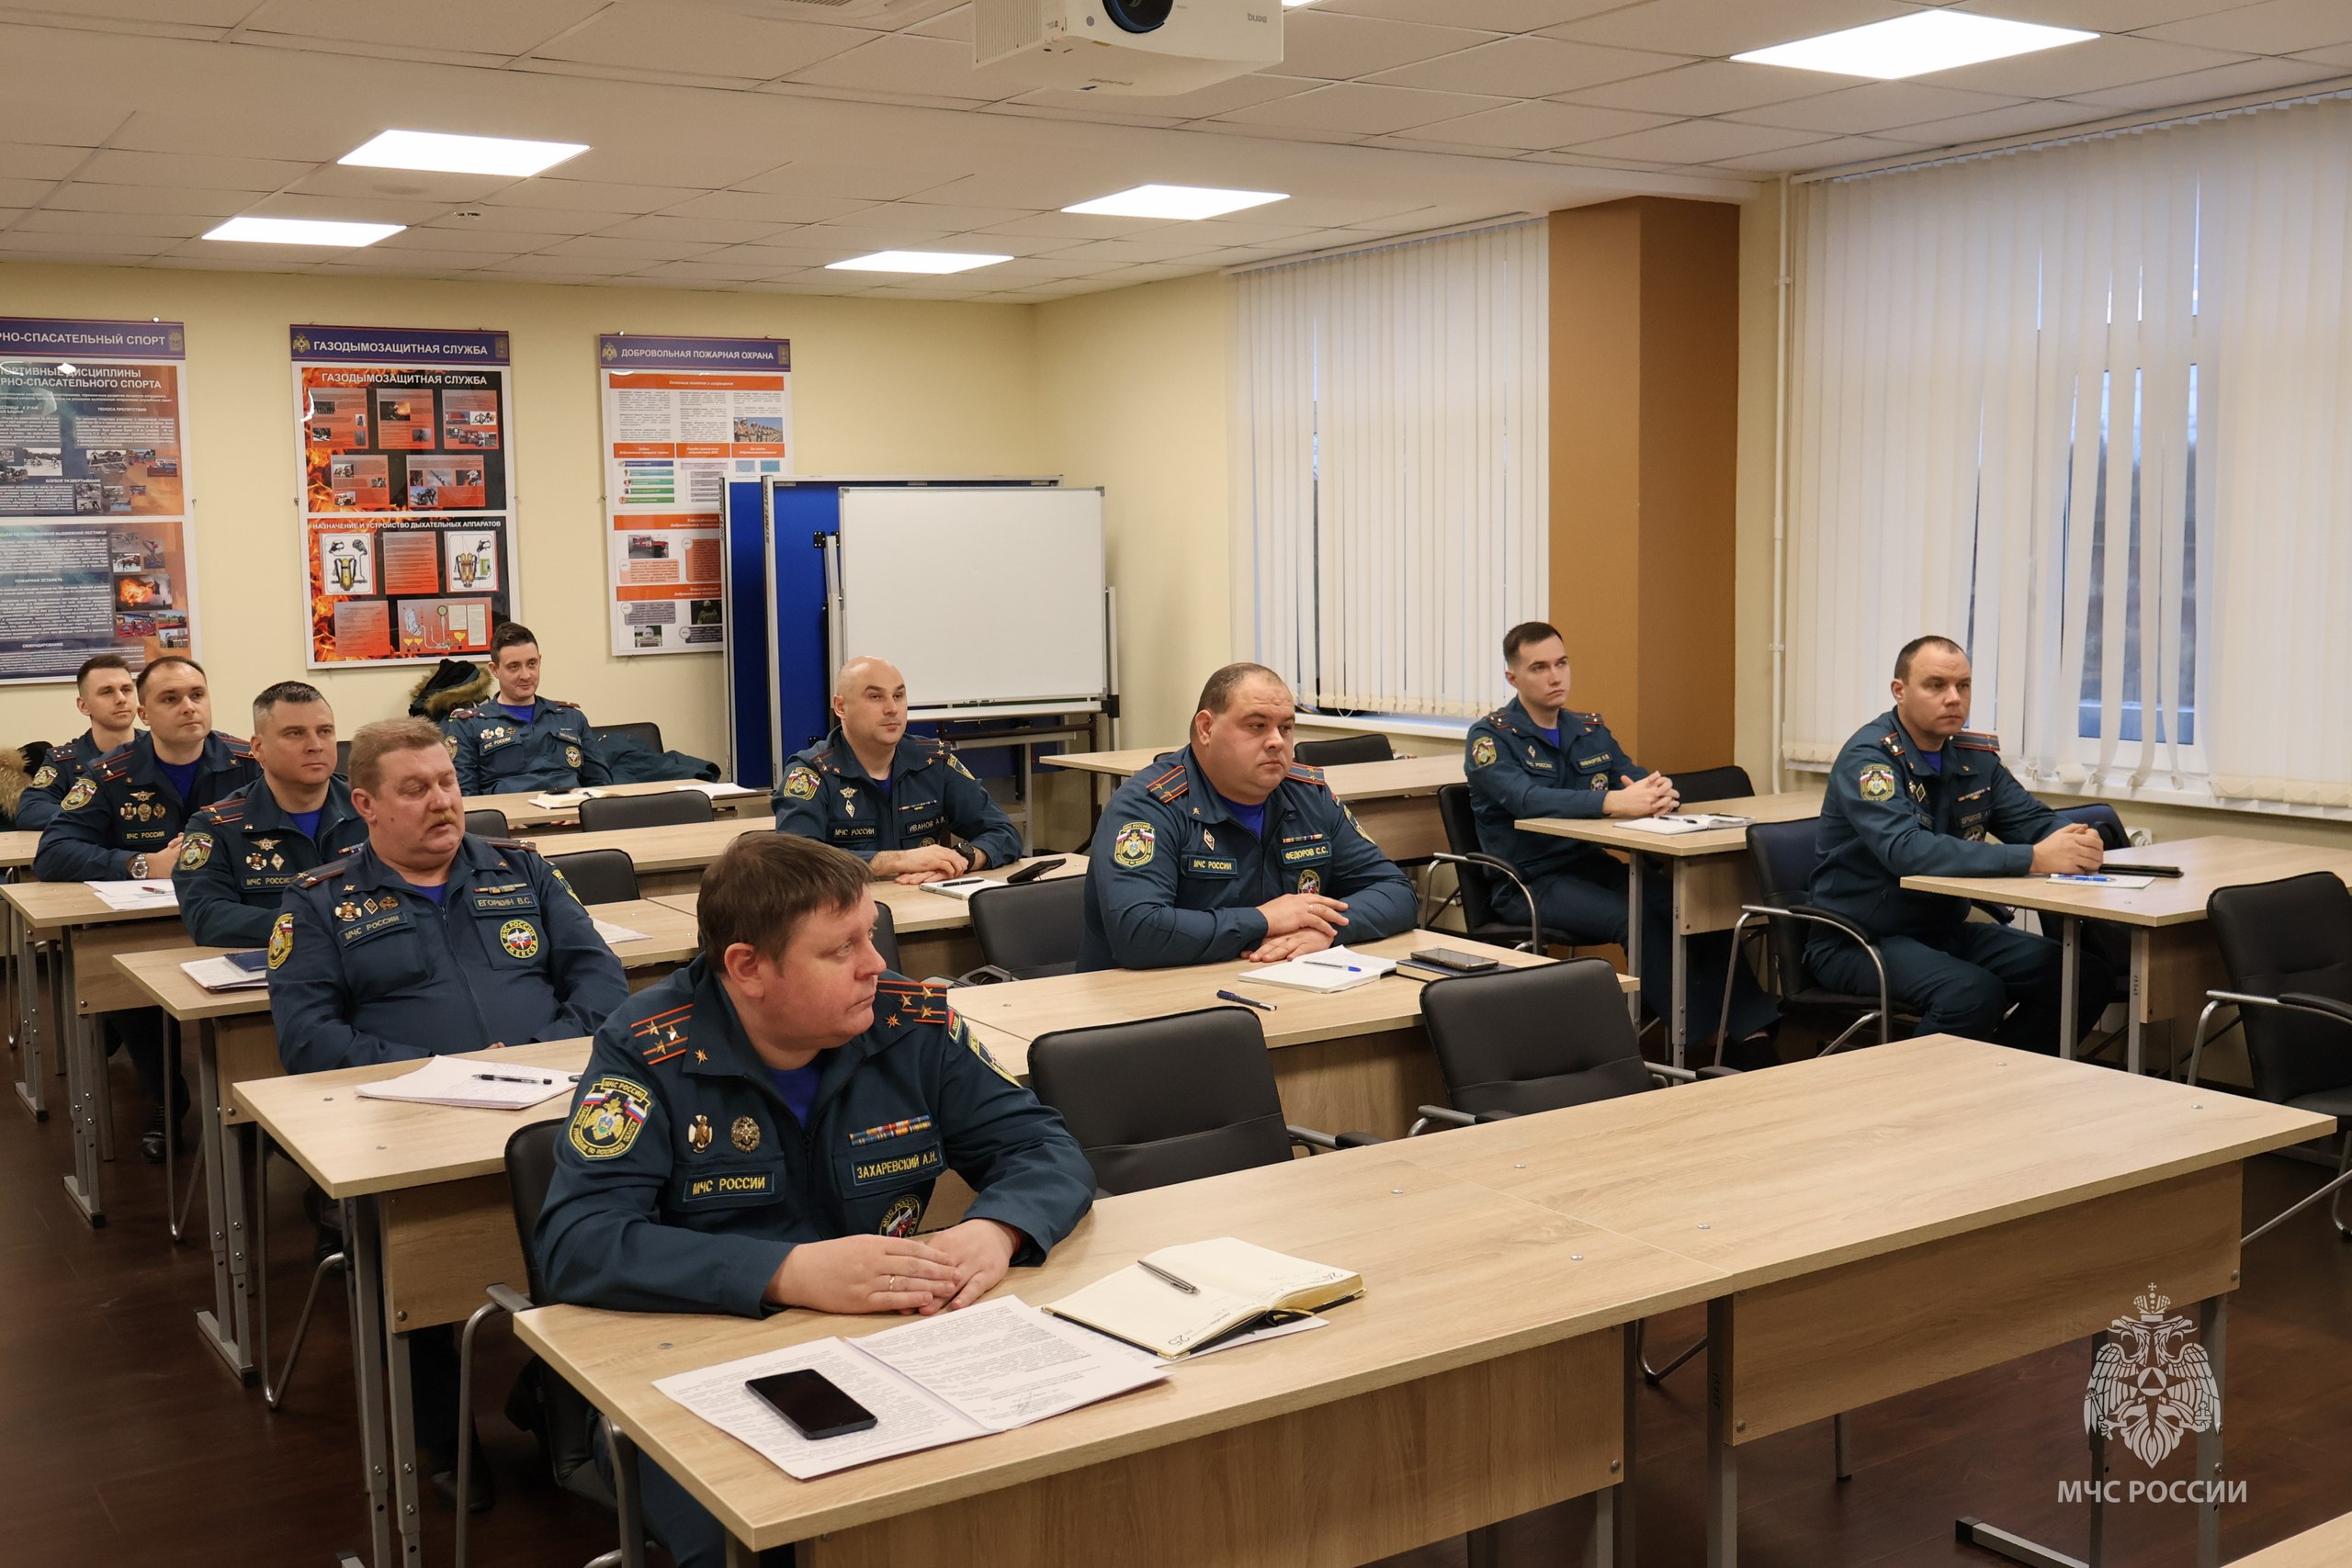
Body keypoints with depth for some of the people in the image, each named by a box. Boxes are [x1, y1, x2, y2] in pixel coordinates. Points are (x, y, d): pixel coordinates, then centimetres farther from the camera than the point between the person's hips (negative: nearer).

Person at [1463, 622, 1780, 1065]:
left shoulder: (1590, 731, 15)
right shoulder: (1490, 738, -6)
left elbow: (1639, 780, 3)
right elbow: (1526, 799, -24)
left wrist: (1660, 792, -24)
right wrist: (1614, 801, -37)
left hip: (1594, 867, 6)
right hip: (1530, 882, -6)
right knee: (1636, 916, -31)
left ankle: (1752, 1035, -23)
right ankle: (1702, 1041, -25)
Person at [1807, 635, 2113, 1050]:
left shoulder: (1976, 755, 7)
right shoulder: (1867, 757, -17)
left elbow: (2034, 820, 9)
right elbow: (1908, 851, -31)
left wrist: (2075, 841, -17)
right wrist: (2034, 859, -35)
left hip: (1944, 930, 8)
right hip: (1859, 939, -8)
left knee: (2088, 976, -6)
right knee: (1972, 992, -33)